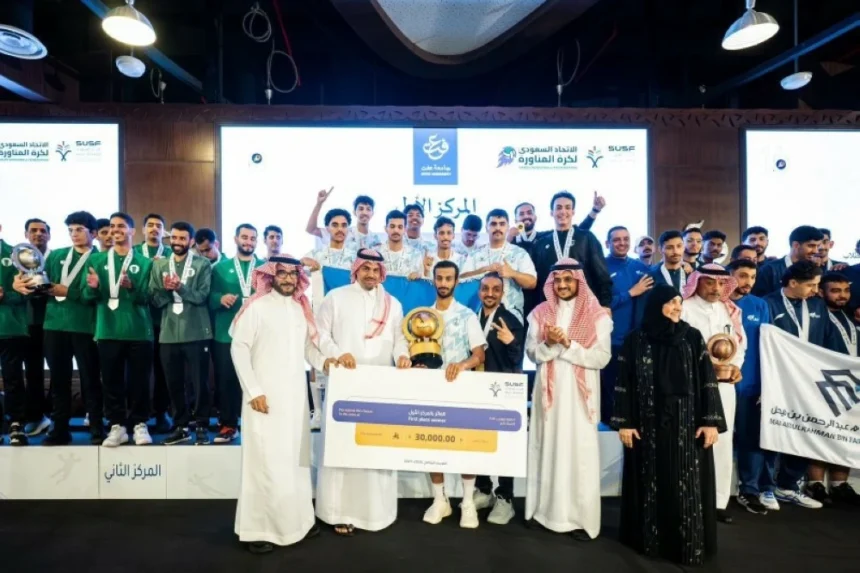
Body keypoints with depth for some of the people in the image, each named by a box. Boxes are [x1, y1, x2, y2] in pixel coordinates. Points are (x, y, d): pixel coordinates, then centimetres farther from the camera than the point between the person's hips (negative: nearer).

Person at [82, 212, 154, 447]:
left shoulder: (144, 262, 4)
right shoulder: (96, 260, 9)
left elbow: (145, 297, -4)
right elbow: (86, 296, 5)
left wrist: (132, 287, -24)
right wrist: (93, 287, -16)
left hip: (138, 331, -2)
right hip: (108, 331, 2)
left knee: (139, 380, 3)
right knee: (111, 381, 5)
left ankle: (139, 424, 15)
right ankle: (117, 426, 16)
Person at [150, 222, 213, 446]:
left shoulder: (203, 264, 1)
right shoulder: (159, 264, 11)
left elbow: (202, 296, -9)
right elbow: (155, 300, 5)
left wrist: (180, 287, -22)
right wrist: (166, 289, -14)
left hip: (196, 333, -4)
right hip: (169, 333, 4)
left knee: (199, 382, 2)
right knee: (174, 383, 12)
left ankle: (202, 426, 14)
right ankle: (180, 426, 25)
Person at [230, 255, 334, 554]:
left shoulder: (301, 308, 11)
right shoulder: (257, 306, -8)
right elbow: (239, 348, -10)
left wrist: (322, 361, -2)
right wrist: (253, 391, -14)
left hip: (296, 395, 6)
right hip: (266, 396, -6)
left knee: (297, 456, 13)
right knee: (266, 460, -1)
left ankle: (297, 518, 27)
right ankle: (257, 528, 14)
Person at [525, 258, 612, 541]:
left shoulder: (597, 316, -2)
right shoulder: (540, 313, 6)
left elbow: (602, 357, -8)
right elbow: (532, 352, 2)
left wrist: (567, 344, -17)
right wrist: (549, 343, -18)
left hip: (580, 393, -2)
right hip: (549, 391, 2)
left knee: (579, 452, 0)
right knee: (547, 447, 8)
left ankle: (580, 517, 9)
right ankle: (545, 508, 21)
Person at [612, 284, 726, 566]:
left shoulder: (693, 337, 2)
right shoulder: (635, 339, -2)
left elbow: (707, 380, 0)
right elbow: (624, 383, -2)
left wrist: (711, 421, -7)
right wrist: (624, 422, -6)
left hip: (686, 423, 1)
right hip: (648, 423, 0)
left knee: (687, 485, 5)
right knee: (650, 483, 9)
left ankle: (689, 544, 21)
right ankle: (648, 538, 25)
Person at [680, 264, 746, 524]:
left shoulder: (730, 311, 13)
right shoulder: (684, 308, -7)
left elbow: (740, 343, 16)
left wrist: (736, 365, -2)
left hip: (724, 385, 6)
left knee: (722, 443, 10)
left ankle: (719, 501, 22)